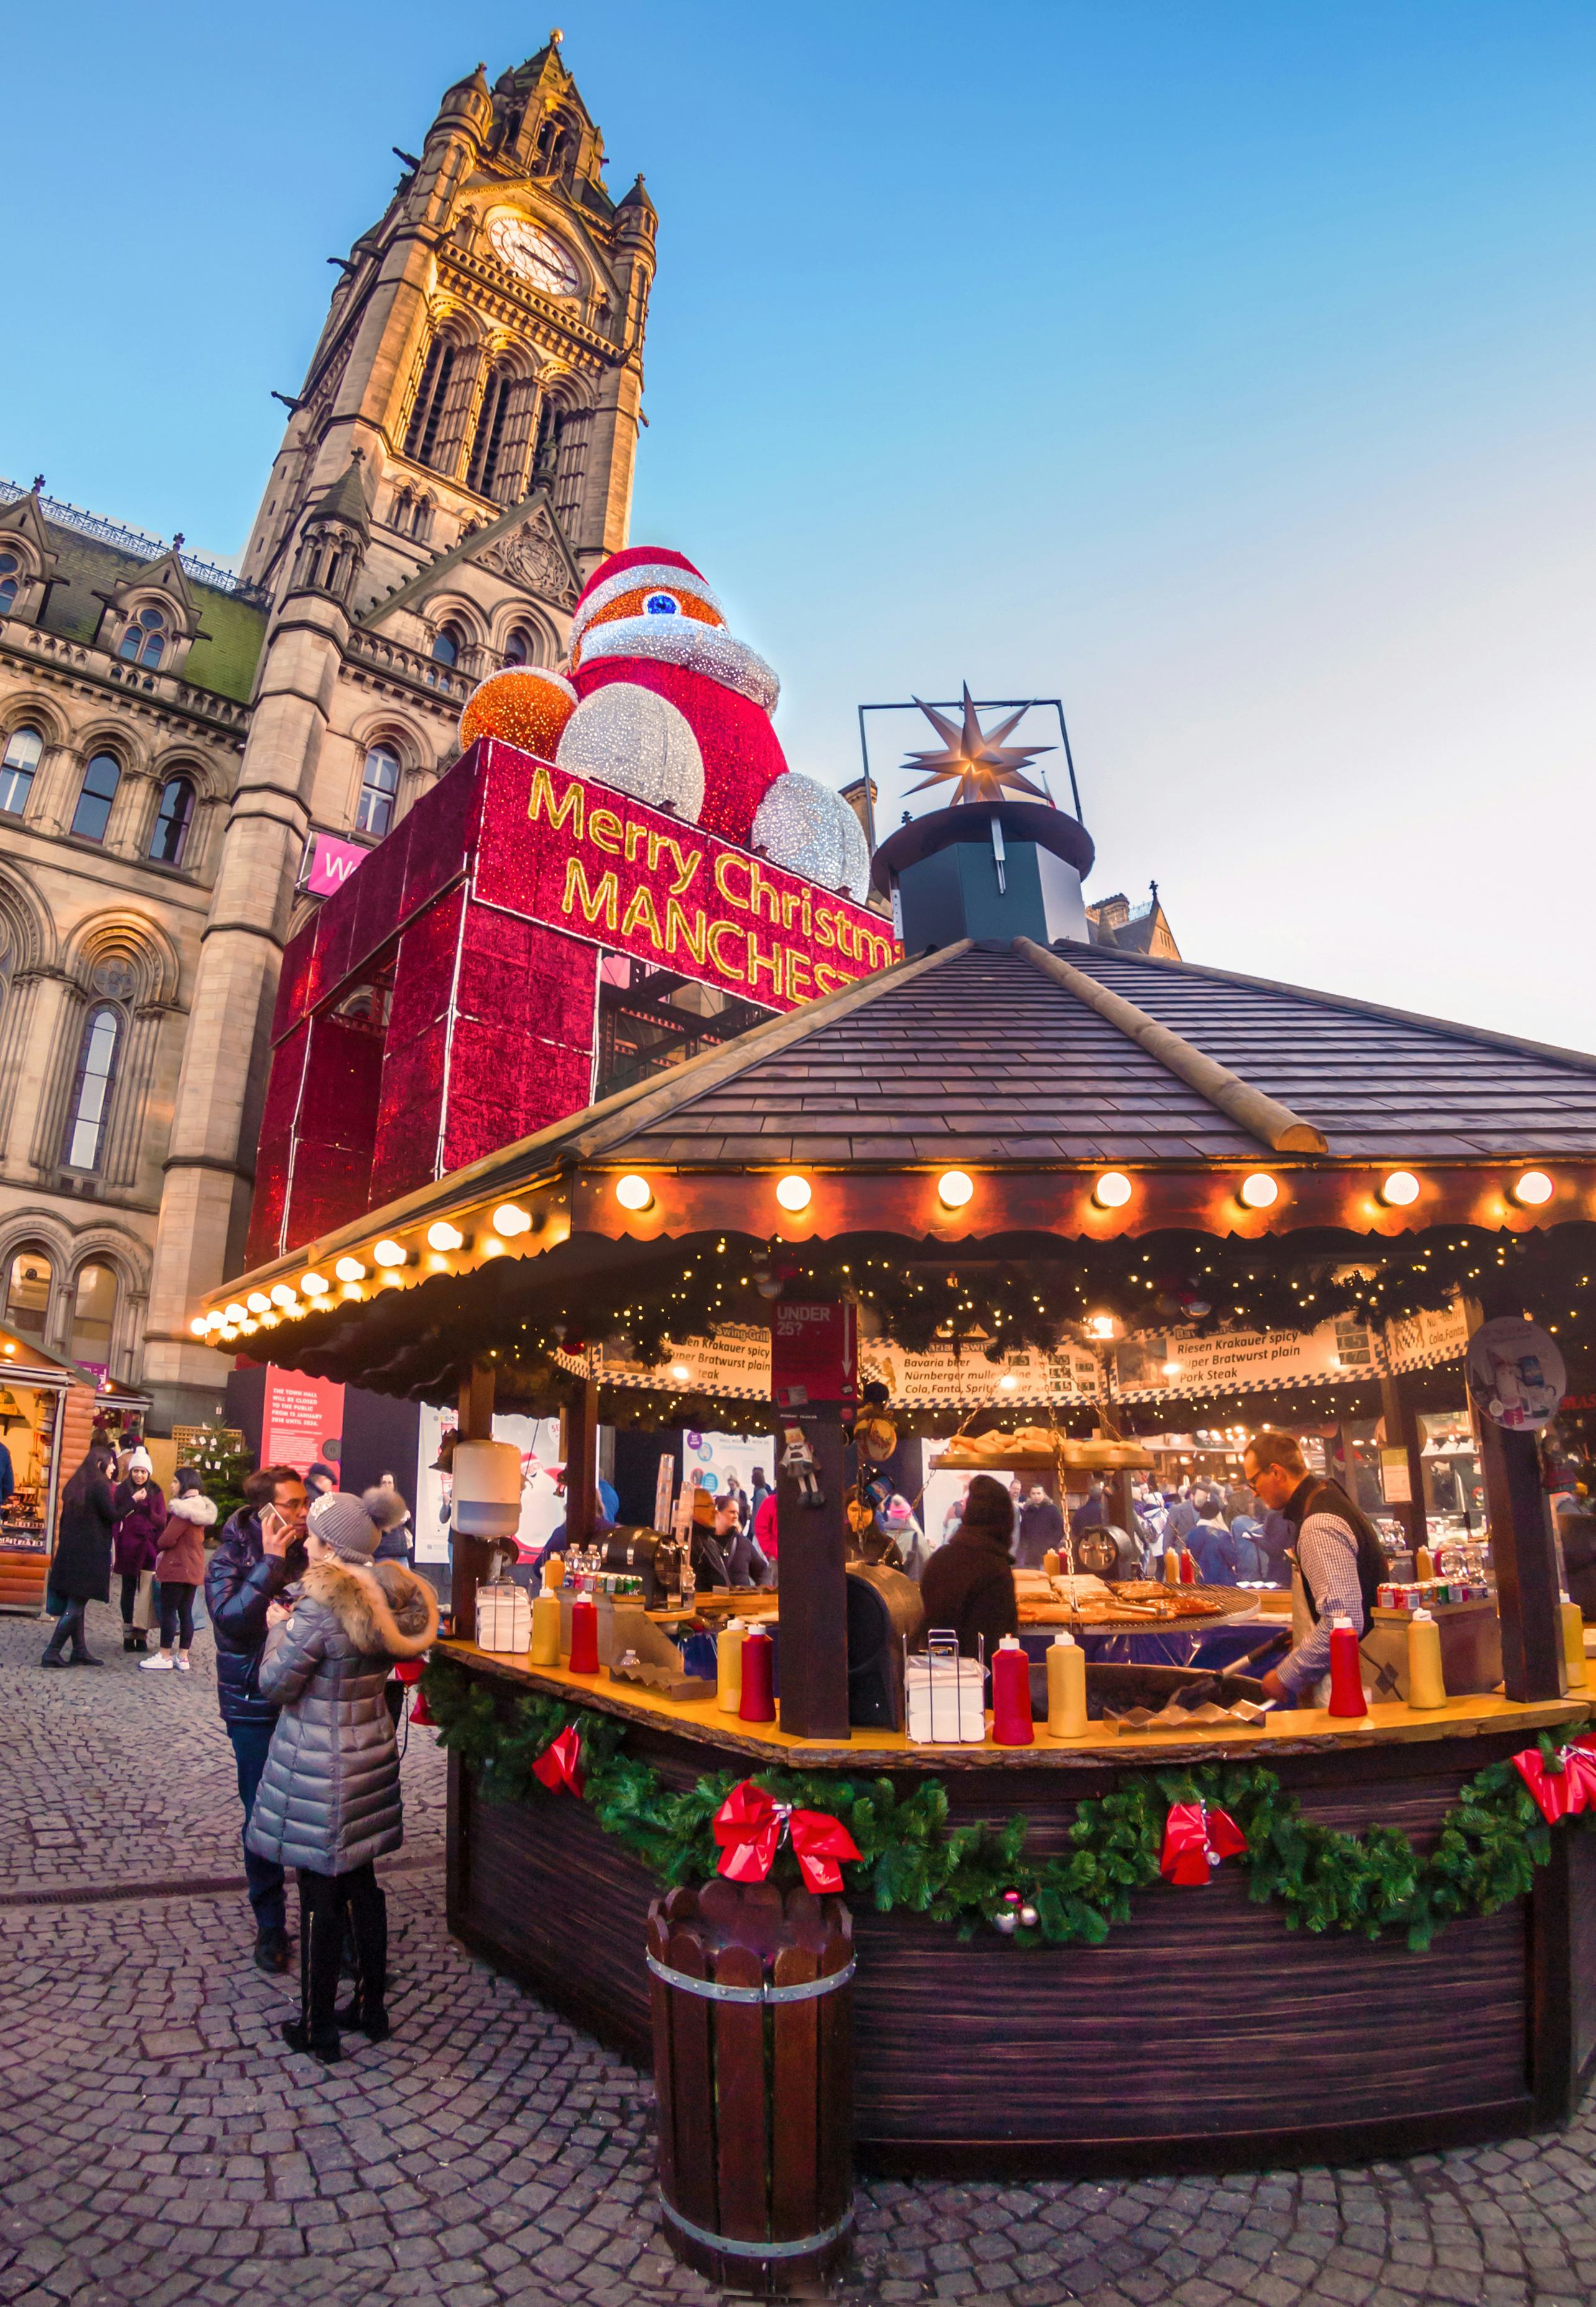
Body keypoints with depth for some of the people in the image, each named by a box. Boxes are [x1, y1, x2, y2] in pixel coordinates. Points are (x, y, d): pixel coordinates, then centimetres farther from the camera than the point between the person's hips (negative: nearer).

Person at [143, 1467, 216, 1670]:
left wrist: (159, 1544, 3)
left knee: (168, 1611, 0)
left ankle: (165, 1656, 6)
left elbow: (167, 1539, -18)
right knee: (186, 1612, 11)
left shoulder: (184, 1510, -17)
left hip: (177, 1568, -9)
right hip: (194, 1569, 9)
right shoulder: (201, 1507, 13)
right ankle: (183, 1658, 14)